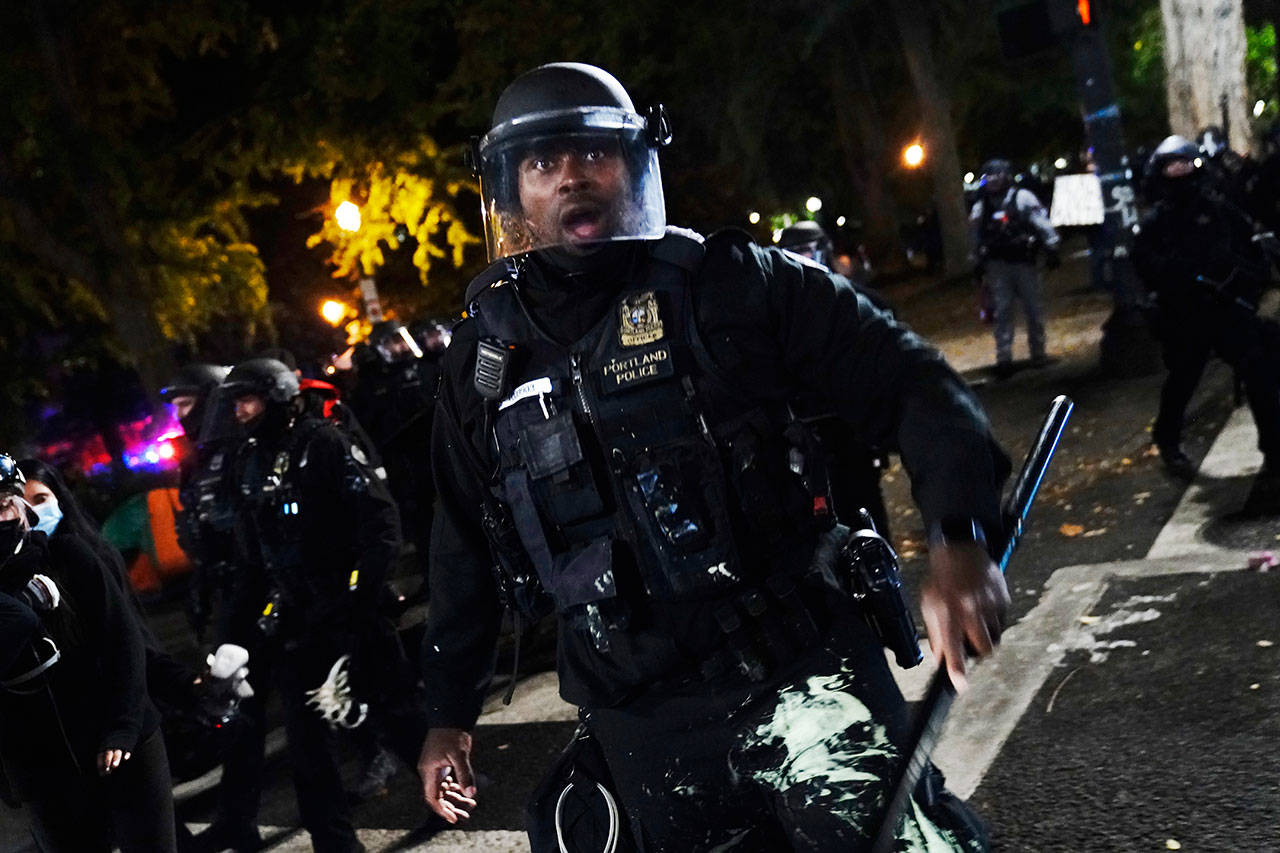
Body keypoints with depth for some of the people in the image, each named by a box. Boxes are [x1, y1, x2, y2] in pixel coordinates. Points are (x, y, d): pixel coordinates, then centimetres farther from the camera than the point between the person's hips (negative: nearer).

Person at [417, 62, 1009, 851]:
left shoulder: (731, 284, -4)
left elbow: (905, 381, -6)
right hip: (642, 720, 3)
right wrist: (449, 713, 18)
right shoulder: (484, 362, 6)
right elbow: (466, 552, 15)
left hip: (798, 670, -2)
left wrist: (959, 539, -21)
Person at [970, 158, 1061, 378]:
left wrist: (1051, 249, -7)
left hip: (1024, 261, -2)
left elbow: (1043, 224, -3)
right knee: (1002, 311, -2)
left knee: (1034, 308, 5)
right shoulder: (980, 207, 9)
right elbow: (977, 238, 17)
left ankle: (1038, 352, 17)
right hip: (997, 265, 2)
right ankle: (1003, 358, -1)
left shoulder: (1023, 198, -1)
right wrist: (980, 264, 16)